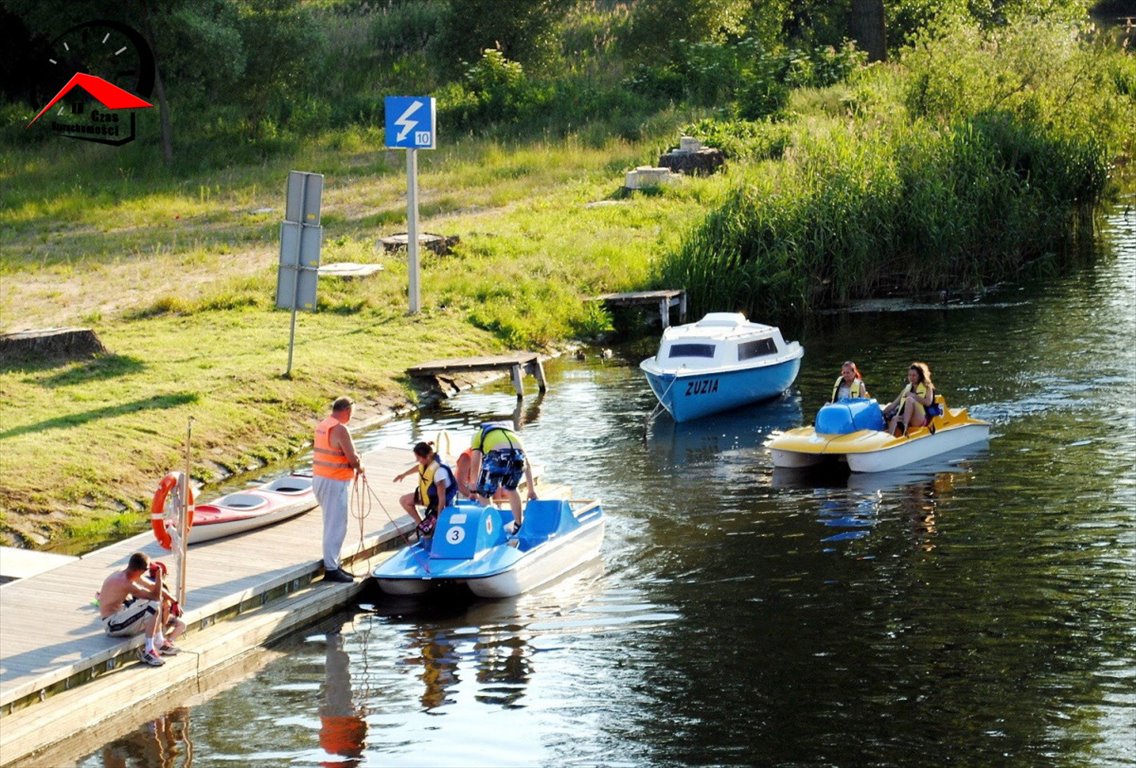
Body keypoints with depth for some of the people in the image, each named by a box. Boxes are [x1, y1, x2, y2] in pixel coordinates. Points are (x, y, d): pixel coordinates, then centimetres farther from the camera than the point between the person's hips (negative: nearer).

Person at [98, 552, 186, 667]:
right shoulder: (125, 583, -28)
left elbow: (154, 588, 11)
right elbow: (155, 596, -25)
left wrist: (174, 601, 5)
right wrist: (158, 574, -24)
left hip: (121, 613, 10)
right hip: (113, 624, -10)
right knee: (154, 605, -25)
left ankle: (160, 642, 6)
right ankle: (149, 651, -22)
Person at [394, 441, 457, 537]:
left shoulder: (439, 471, -37)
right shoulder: (426, 462, -12)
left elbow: (442, 498, -34)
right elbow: (419, 467, 18)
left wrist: (439, 518, -31)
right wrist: (404, 474, 31)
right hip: (428, 495, 9)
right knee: (404, 500, 6)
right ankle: (421, 525, 10)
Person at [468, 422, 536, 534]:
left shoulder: (479, 435, 33)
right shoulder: (511, 433, 42)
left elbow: (475, 466, 24)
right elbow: (527, 465, 39)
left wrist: (474, 490, 34)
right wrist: (531, 490, 43)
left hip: (497, 454, -4)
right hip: (518, 453, 4)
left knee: (484, 493, 15)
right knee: (511, 489, 30)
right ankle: (518, 527, 31)